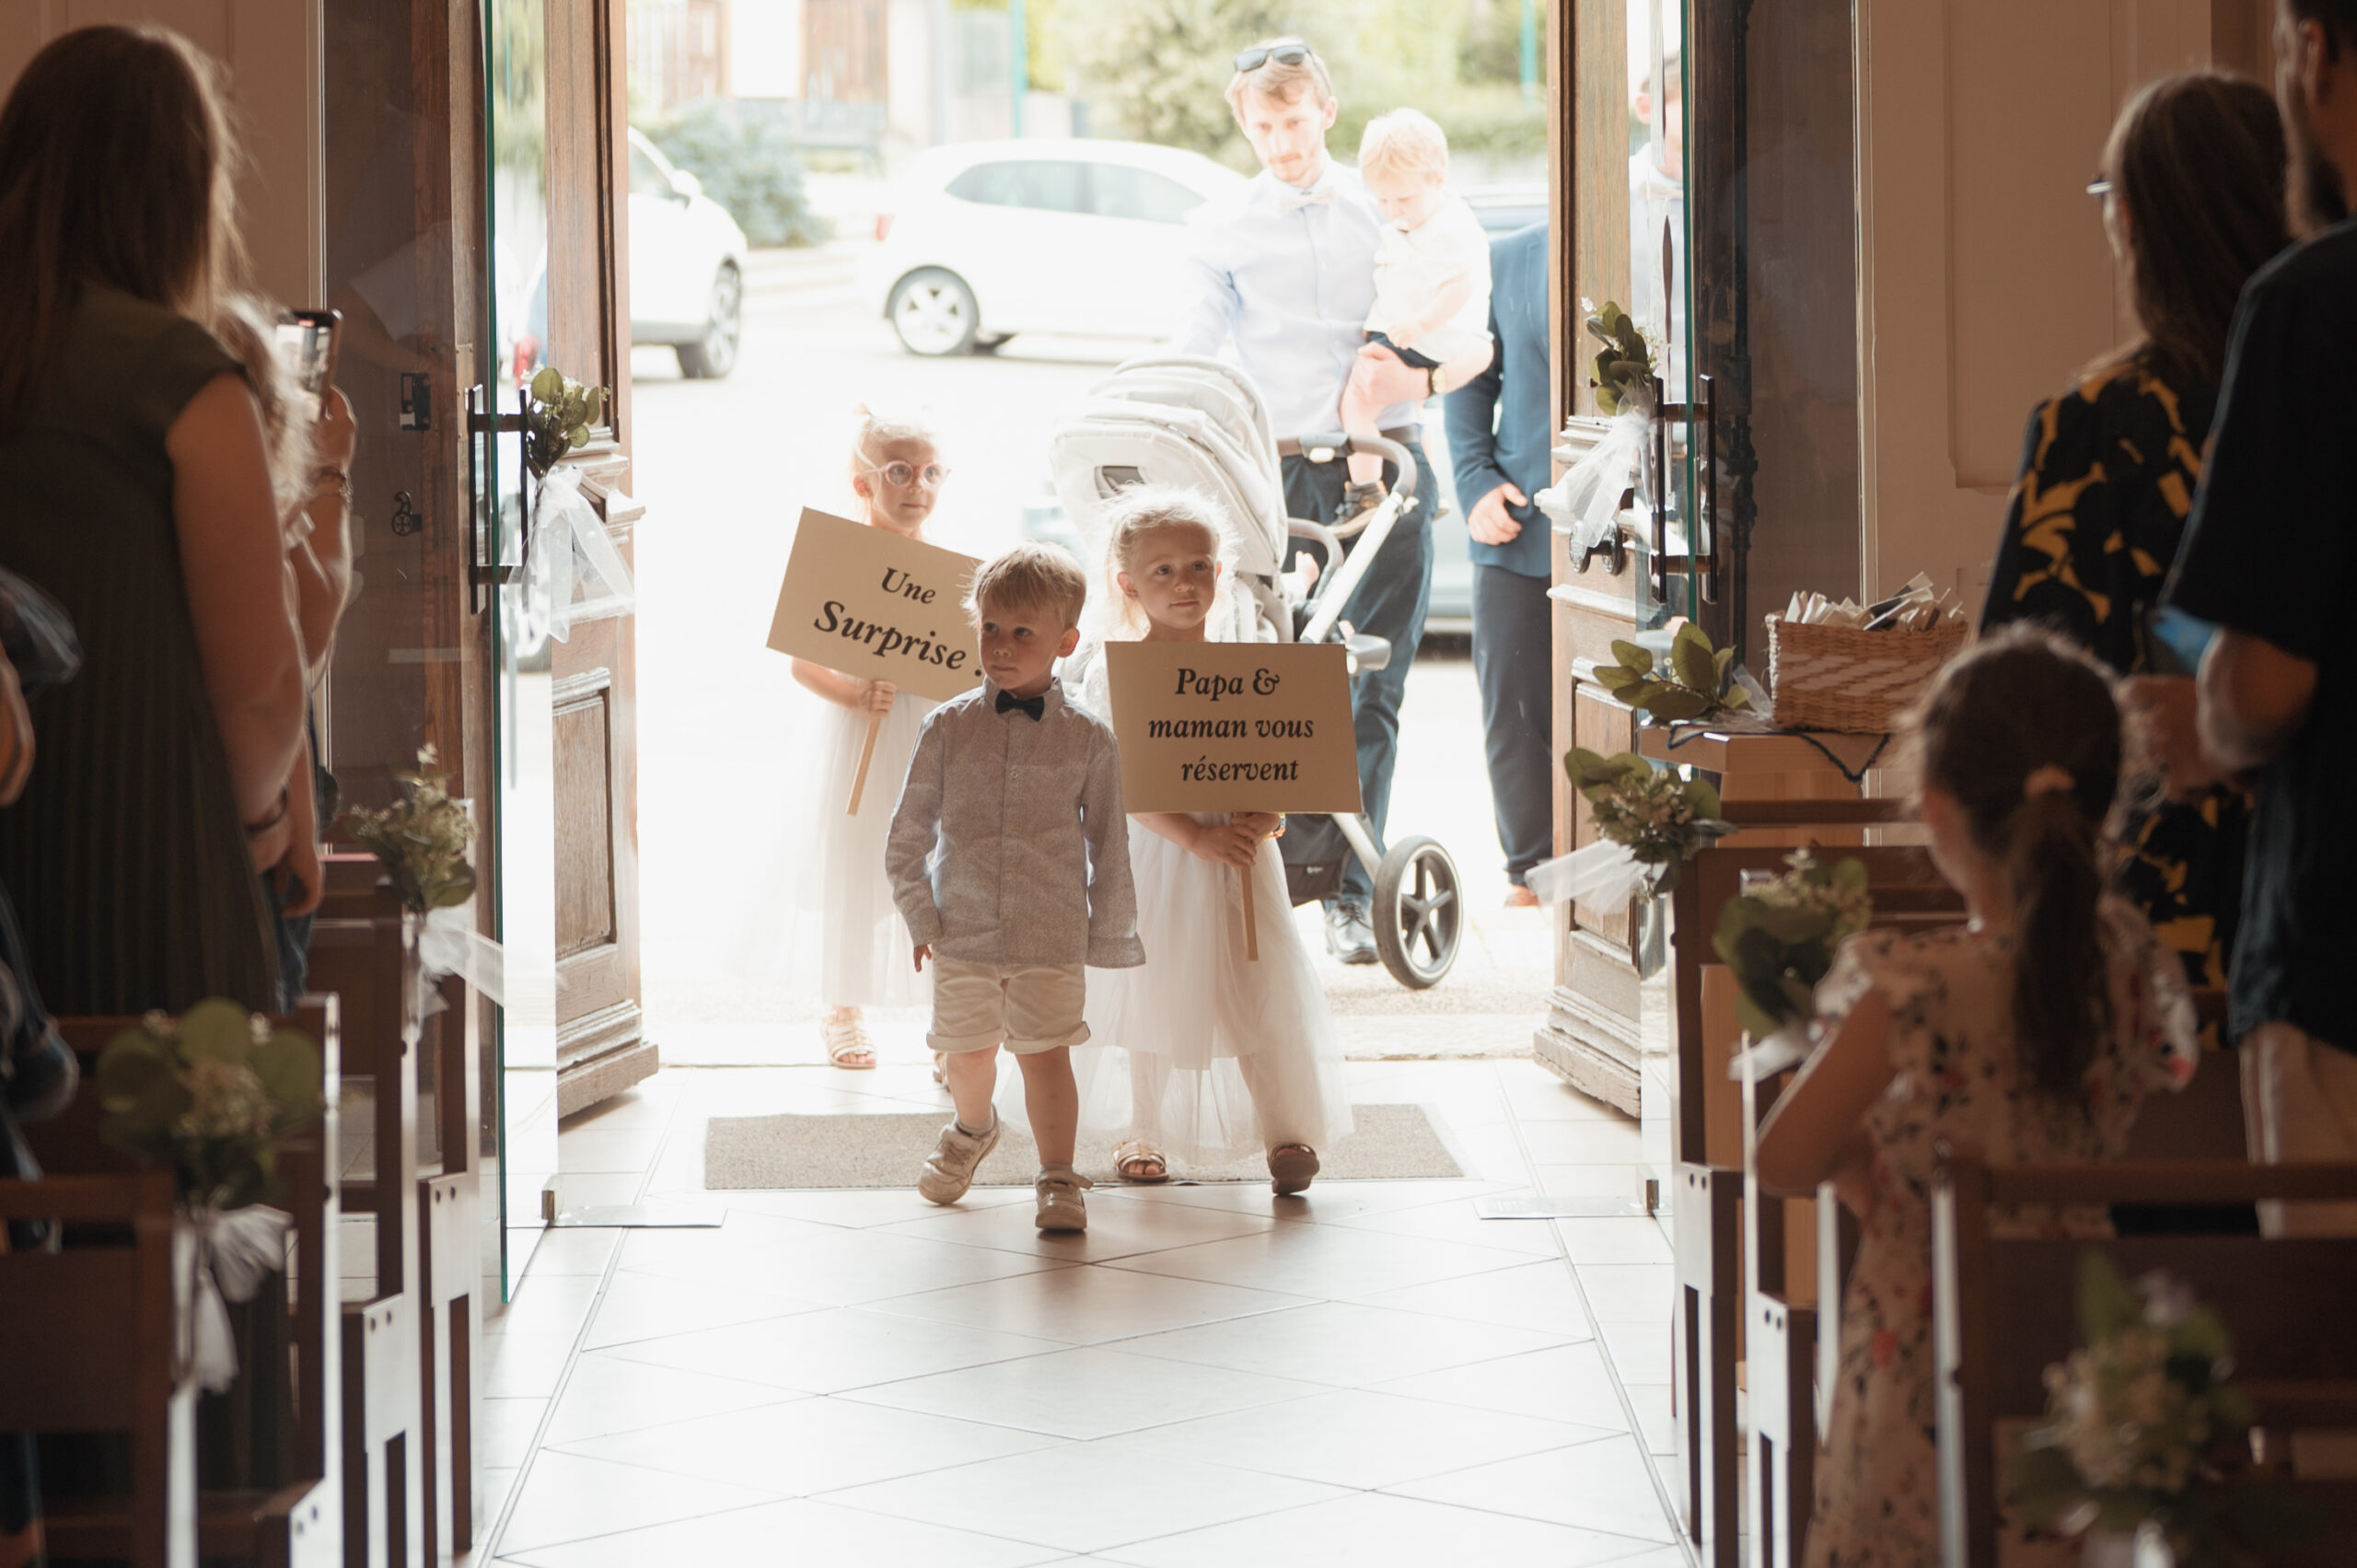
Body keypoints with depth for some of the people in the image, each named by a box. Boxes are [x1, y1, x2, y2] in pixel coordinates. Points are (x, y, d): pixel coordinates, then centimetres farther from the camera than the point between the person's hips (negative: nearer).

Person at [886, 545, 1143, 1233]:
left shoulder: (1088, 739, -3)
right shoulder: (947, 727, -1)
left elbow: (1108, 847, 4)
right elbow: (907, 836, 5)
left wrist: (1111, 937, 5)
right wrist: (920, 916, 1)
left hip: (1053, 939, -2)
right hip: (963, 931, 2)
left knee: (1045, 1053, -7)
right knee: (969, 1054, 15)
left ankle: (1058, 1181, 4)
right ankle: (971, 1130, 44)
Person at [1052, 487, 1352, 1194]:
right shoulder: (1114, 673, -8)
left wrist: (1265, 817, -15)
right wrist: (1196, 836, -22)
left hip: (1241, 854, 2)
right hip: (1156, 853, -2)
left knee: (1264, 992, -2)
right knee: (1153, 994, 9)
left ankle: (1287, 1134, 5)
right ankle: (1144, 1133, 25)